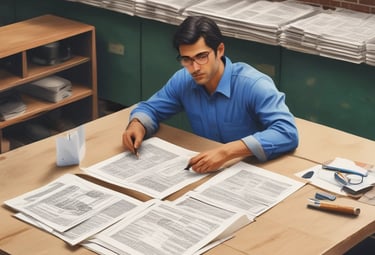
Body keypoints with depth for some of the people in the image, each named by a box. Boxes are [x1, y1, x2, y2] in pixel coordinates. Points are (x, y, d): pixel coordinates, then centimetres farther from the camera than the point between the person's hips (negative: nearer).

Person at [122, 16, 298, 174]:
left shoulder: (253, 84, -22)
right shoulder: (183, 80, -3)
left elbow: (288, 132, -33)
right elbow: (150, 108, 12)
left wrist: (228, 151, -42)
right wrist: (137, 126, -13)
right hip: (206, 172, 4)